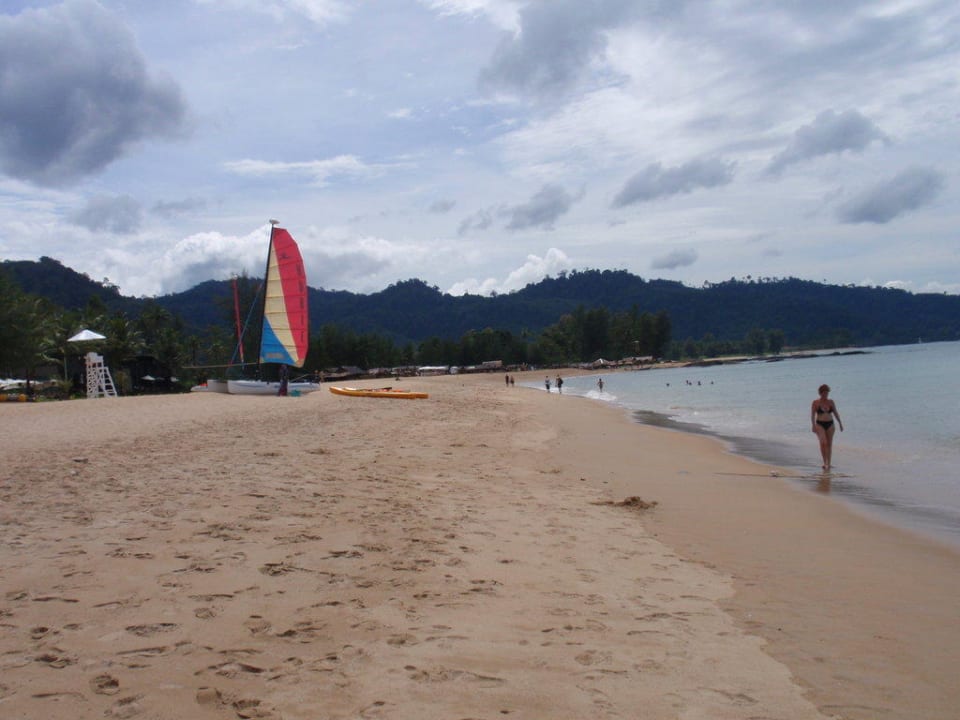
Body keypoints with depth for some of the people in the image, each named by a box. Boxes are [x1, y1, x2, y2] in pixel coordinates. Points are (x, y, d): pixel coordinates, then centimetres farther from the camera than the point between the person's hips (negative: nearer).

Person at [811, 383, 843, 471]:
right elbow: (812, 415, -7)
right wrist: (813, 425, -17)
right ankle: (825, 462, -14)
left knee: (829, 444, 5)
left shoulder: (831, 402, 5)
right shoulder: (815, 403, -4)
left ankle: (829, 464, 13)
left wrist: (840, 423, 3)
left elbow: (836, 413, 9)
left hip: (830, 425, 3)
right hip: (820, 425, -3)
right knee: (823, 442, -20)